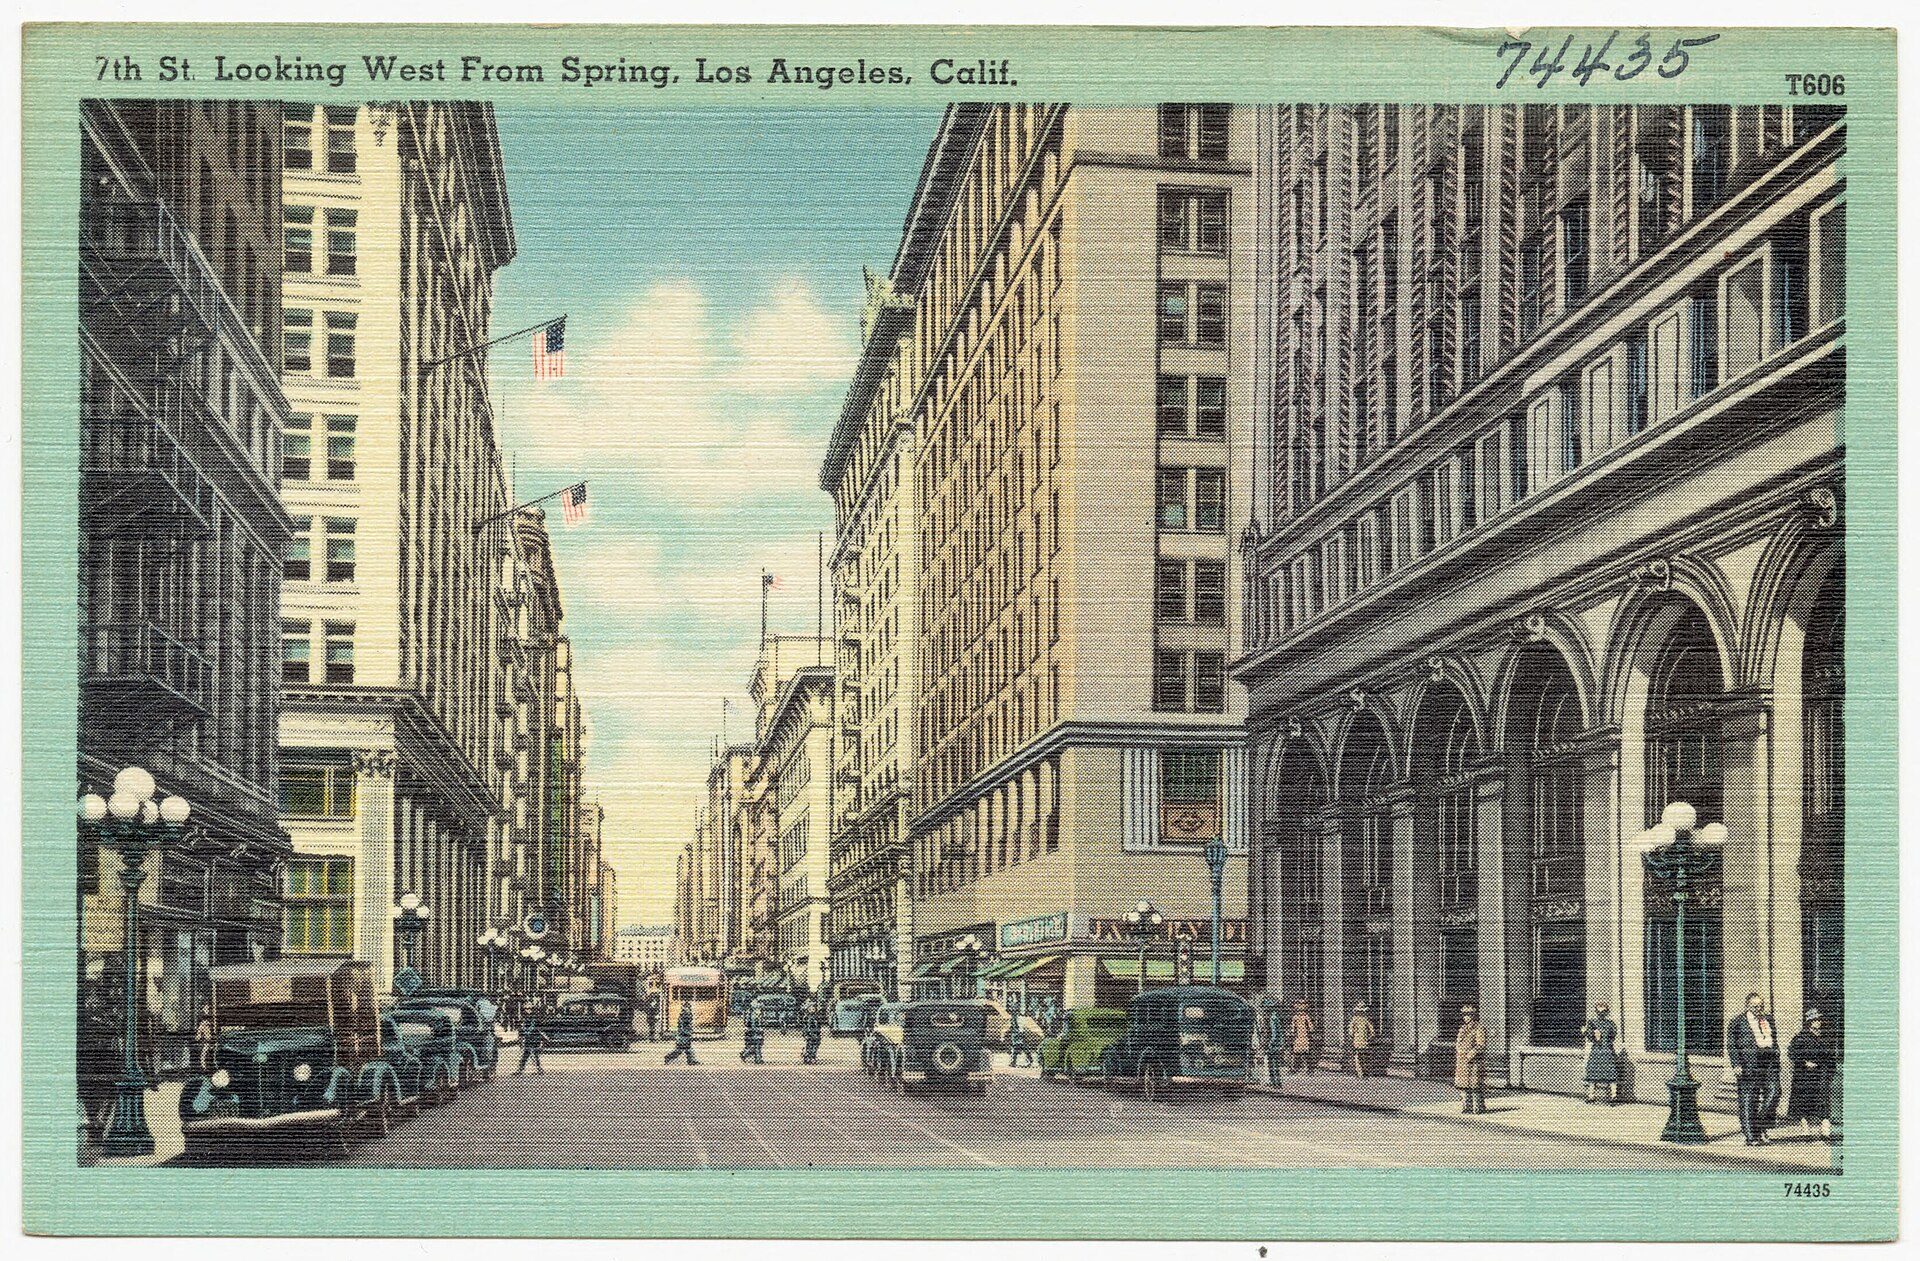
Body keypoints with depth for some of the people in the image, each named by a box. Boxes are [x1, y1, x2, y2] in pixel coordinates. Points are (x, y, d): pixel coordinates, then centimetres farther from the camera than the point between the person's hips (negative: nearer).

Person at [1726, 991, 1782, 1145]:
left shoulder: (1769, 1021, 19)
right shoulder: (1737, 1022, 3)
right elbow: (1731, 1045, -2)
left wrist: (1777, 1062, 19)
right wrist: (1737, 1065, -11)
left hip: (1769, 1062, 5)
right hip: (1749, 1062, -5)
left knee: (1773, 1092, -10)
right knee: (1749, 1099, -3)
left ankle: (1761, 1126, 9)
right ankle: (1750, 1136, 2)